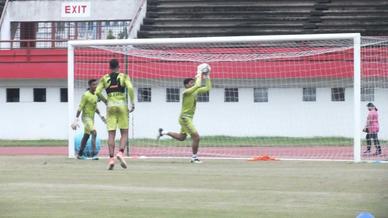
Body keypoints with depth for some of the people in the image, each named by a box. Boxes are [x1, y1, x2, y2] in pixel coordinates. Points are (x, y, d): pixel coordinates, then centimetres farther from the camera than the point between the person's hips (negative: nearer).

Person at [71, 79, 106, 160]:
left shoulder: (95, 94, 7)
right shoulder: (86, 95, -17)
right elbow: (80, 108, -18)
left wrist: (100, 115, 11)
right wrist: (76, 120, -20)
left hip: (91, 118, 9)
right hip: (86, 117, -9)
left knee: (86, 136, 15)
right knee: (94, 133, -23)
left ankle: (80, 154, 26)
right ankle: (94, 154, -28)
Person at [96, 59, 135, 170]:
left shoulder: (104, 78, 8)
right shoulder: (124, 76, 2)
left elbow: (97, 92, 1)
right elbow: (130, 88, -13)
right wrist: (132, 103, -6)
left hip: (110, 106, 2)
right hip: (122, 105, -2)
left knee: (111, 134, 1)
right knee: (124, 132, 6)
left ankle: (111, 158, -8)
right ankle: (120, 153, -16)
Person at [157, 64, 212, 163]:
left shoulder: (195, 91, 7)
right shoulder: (186, 92, -18)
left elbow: (207, 88, 10)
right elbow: (198, 85, -32)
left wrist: (207, 77, 2)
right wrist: (199, 75, -19)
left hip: (188, 118, 9)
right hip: (185, 118, -9)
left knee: (181, 137, 22)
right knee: (196, 137, -9)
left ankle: (163, 132, 29)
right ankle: (194, 157, 1)